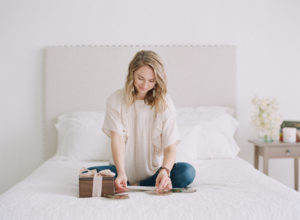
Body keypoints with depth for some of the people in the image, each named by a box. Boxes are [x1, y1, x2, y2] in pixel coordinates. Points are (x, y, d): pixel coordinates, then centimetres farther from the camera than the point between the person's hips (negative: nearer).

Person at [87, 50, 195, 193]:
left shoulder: (165, 103, -7)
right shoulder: (116, 100, -6)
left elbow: (170, 147, -12)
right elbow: (117, 139, -15)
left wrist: (165, 170, -34)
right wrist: (121, 173, -32)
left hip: (154, 170, 1)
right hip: (125, 168, -1)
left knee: (187, 172, -28)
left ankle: (136, 186, -16)